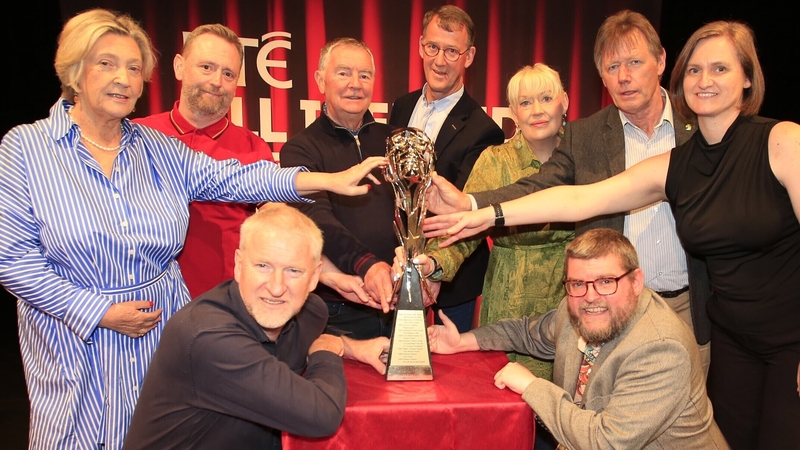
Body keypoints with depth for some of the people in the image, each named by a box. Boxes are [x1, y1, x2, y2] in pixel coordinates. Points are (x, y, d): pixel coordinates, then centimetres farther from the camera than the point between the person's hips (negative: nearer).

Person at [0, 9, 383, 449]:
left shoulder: (160, 148, 4)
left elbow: (233, 178, -7)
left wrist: (330, 180, -17)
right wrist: (99, 311, -15)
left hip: (165, 332, 3)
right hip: (75, 342, -3)